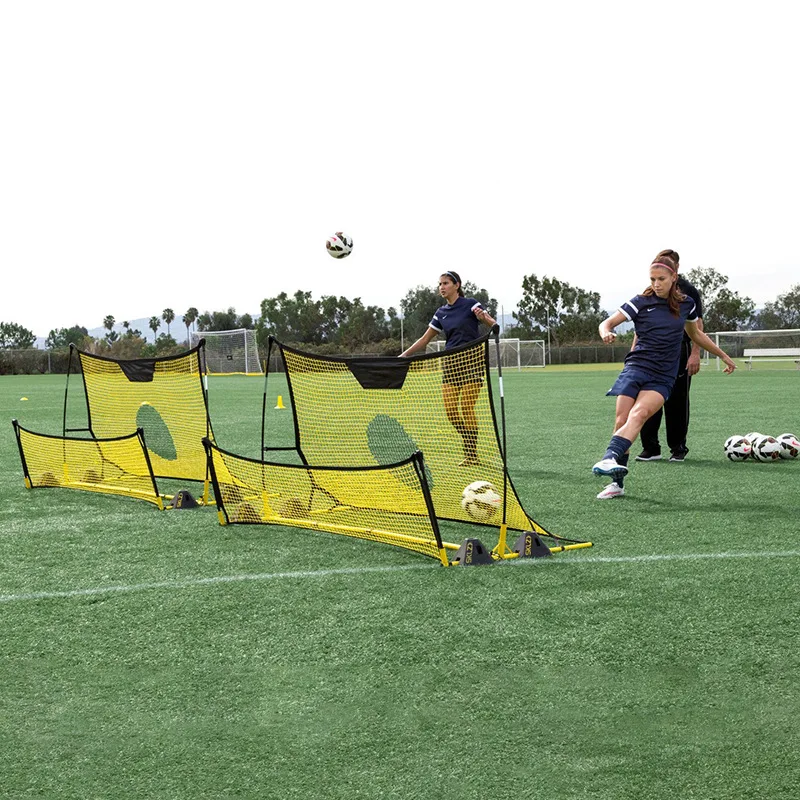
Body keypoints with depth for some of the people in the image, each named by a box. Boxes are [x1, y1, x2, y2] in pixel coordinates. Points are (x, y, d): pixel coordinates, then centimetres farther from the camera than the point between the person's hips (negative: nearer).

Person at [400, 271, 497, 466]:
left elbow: (493, 324, -11)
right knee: (450, 410, -3)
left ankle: (472, 455, 0)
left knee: (466, 408, -10)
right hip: (450, 364, 6)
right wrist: (405, 354, 10)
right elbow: (425, 339, 17)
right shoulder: (441, 313, 12)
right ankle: (470, 448, 13)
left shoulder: (470, 304, -4)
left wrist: (485, 317, -33)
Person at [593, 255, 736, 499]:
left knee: (638, 414, -26)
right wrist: (606, 333, -22)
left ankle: (610, 457, -46)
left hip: (663, 376, 0)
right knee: (621, 419, -11)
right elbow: (607, 323, 3)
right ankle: (617, 483, -1)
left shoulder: (686, 304, 11)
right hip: (636, 366, 0)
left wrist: (723, 355, 36)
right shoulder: (641, 302, 4)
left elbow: (696, 334, 29)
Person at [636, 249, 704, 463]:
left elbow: (697, 325, -5)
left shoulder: (688, 291, 1)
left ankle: (678, 448, 14)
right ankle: (650, 448, 5)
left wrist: (695, 354, -14)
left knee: (677, 403, 3)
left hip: (679, 355, -4)